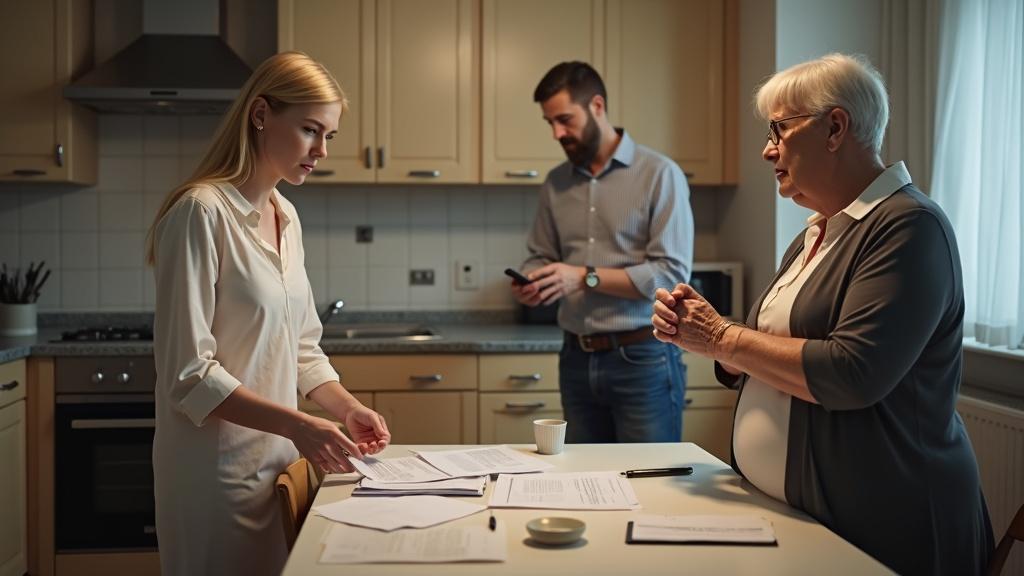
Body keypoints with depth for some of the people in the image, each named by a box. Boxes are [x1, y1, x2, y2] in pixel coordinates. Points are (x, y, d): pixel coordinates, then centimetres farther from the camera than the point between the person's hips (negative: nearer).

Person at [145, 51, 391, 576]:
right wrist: (295, 424, -24)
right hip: (218, 468, -7)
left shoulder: (286, 217, 7)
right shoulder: (202, 212, -17)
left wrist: (347, 407, -1)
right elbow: (188, 374, -20)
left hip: (278, 458, 7)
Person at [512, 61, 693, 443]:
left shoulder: (659, 174, -7)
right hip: (577, 359, 5)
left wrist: (586, 277, -18)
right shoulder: (555, 183, 11)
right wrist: (530, 284, -6)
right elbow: (540, 257, 17)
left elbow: (672, 273, -13)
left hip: (643, 358, -4)